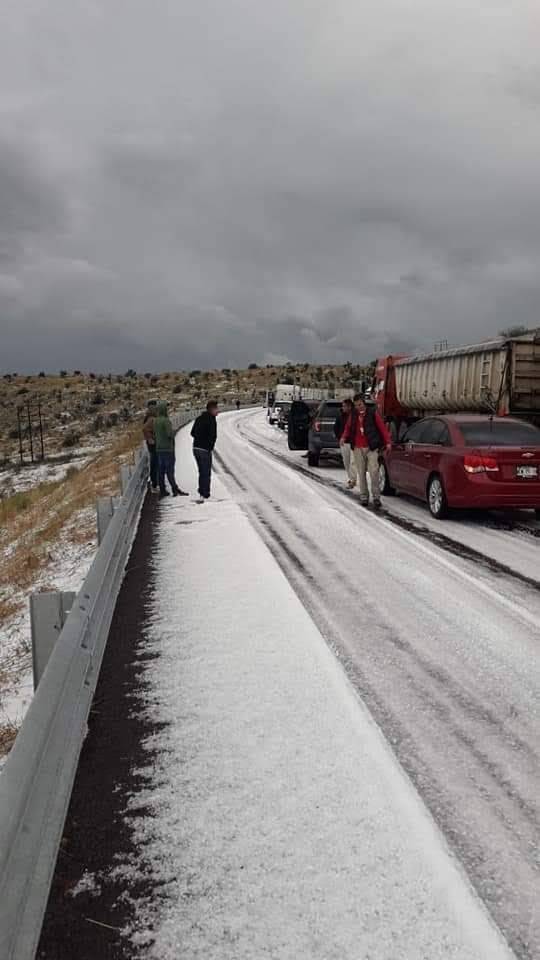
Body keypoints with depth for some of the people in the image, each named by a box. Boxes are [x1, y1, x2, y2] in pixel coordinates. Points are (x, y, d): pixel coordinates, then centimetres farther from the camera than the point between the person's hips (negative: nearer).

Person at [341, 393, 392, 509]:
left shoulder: (373, 412, -3)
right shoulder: (353, 414, 8)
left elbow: (382, 426, -4)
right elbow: (348, 427, 20)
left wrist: (388, 442, -10)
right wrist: (345, 437, 1)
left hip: (371, 447, -4)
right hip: (358, 448, 4)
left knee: (374, 472, -10)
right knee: (361, 473, 7)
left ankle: (376, 497, -2)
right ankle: (364, 497, 15)